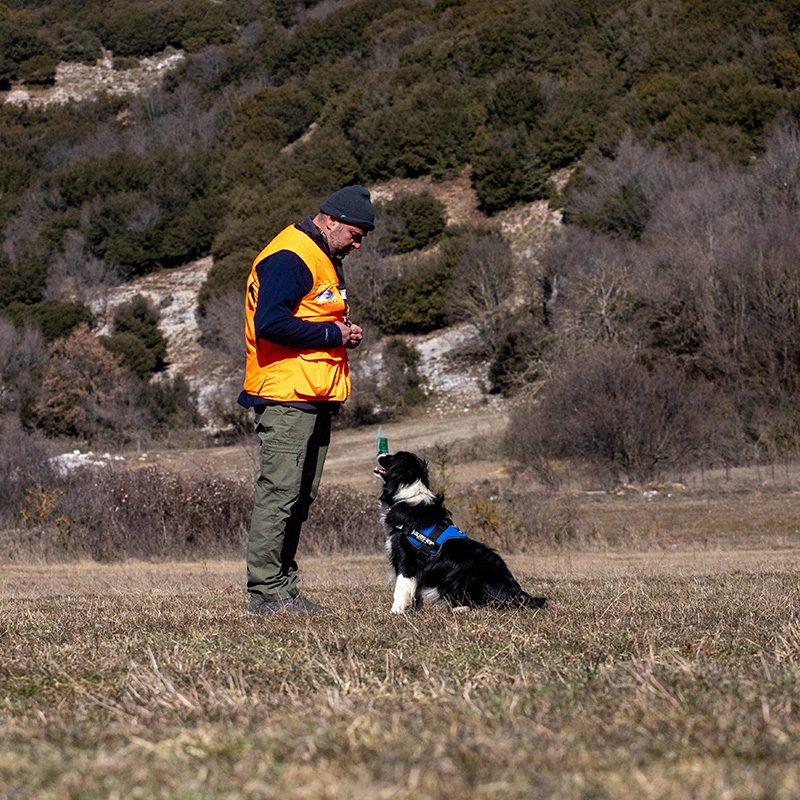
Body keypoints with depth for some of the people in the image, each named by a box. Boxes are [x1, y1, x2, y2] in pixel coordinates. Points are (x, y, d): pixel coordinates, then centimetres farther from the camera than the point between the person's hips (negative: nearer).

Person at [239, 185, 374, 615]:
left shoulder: (323, 259, 21)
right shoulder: (289, 257, -13)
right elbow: (270, 323, -23)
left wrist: (342, 333, 9)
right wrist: (333, 334, -16)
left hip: (314, 398, 10)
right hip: (286, 396, -10)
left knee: (300, 497, 11)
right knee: (279, 493, -10)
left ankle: (284, 588, 15)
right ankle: (266, 592, -8)